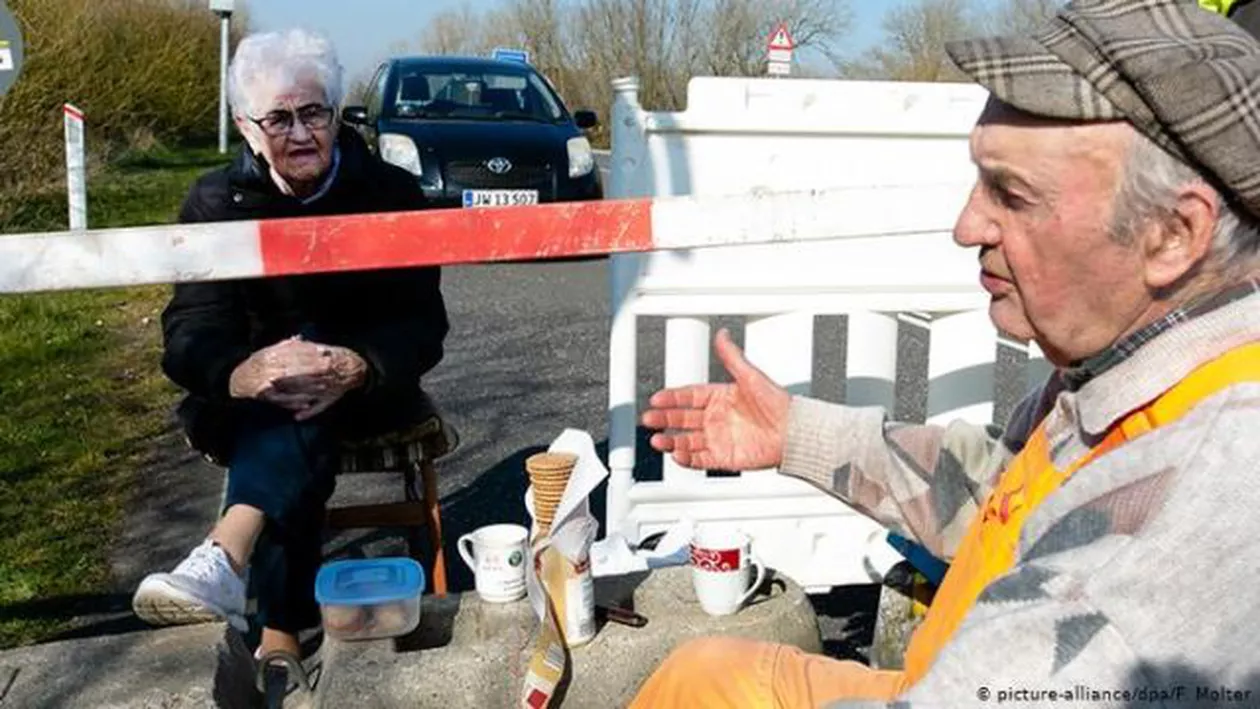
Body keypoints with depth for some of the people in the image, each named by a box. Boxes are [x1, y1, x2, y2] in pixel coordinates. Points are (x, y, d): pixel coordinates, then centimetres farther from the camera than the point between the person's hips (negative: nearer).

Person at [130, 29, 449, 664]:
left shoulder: (391, 193, -5)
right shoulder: (215, 202, -2)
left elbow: (421, 325, -11)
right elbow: (191, 328, -14)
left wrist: (357, 368, -36)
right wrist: (239, 373, -41)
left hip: (364, 388, -1)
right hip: (249, 401, 1)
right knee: (291, 428, -35)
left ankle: (225, 560, -53)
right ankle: (282, 635, -41)